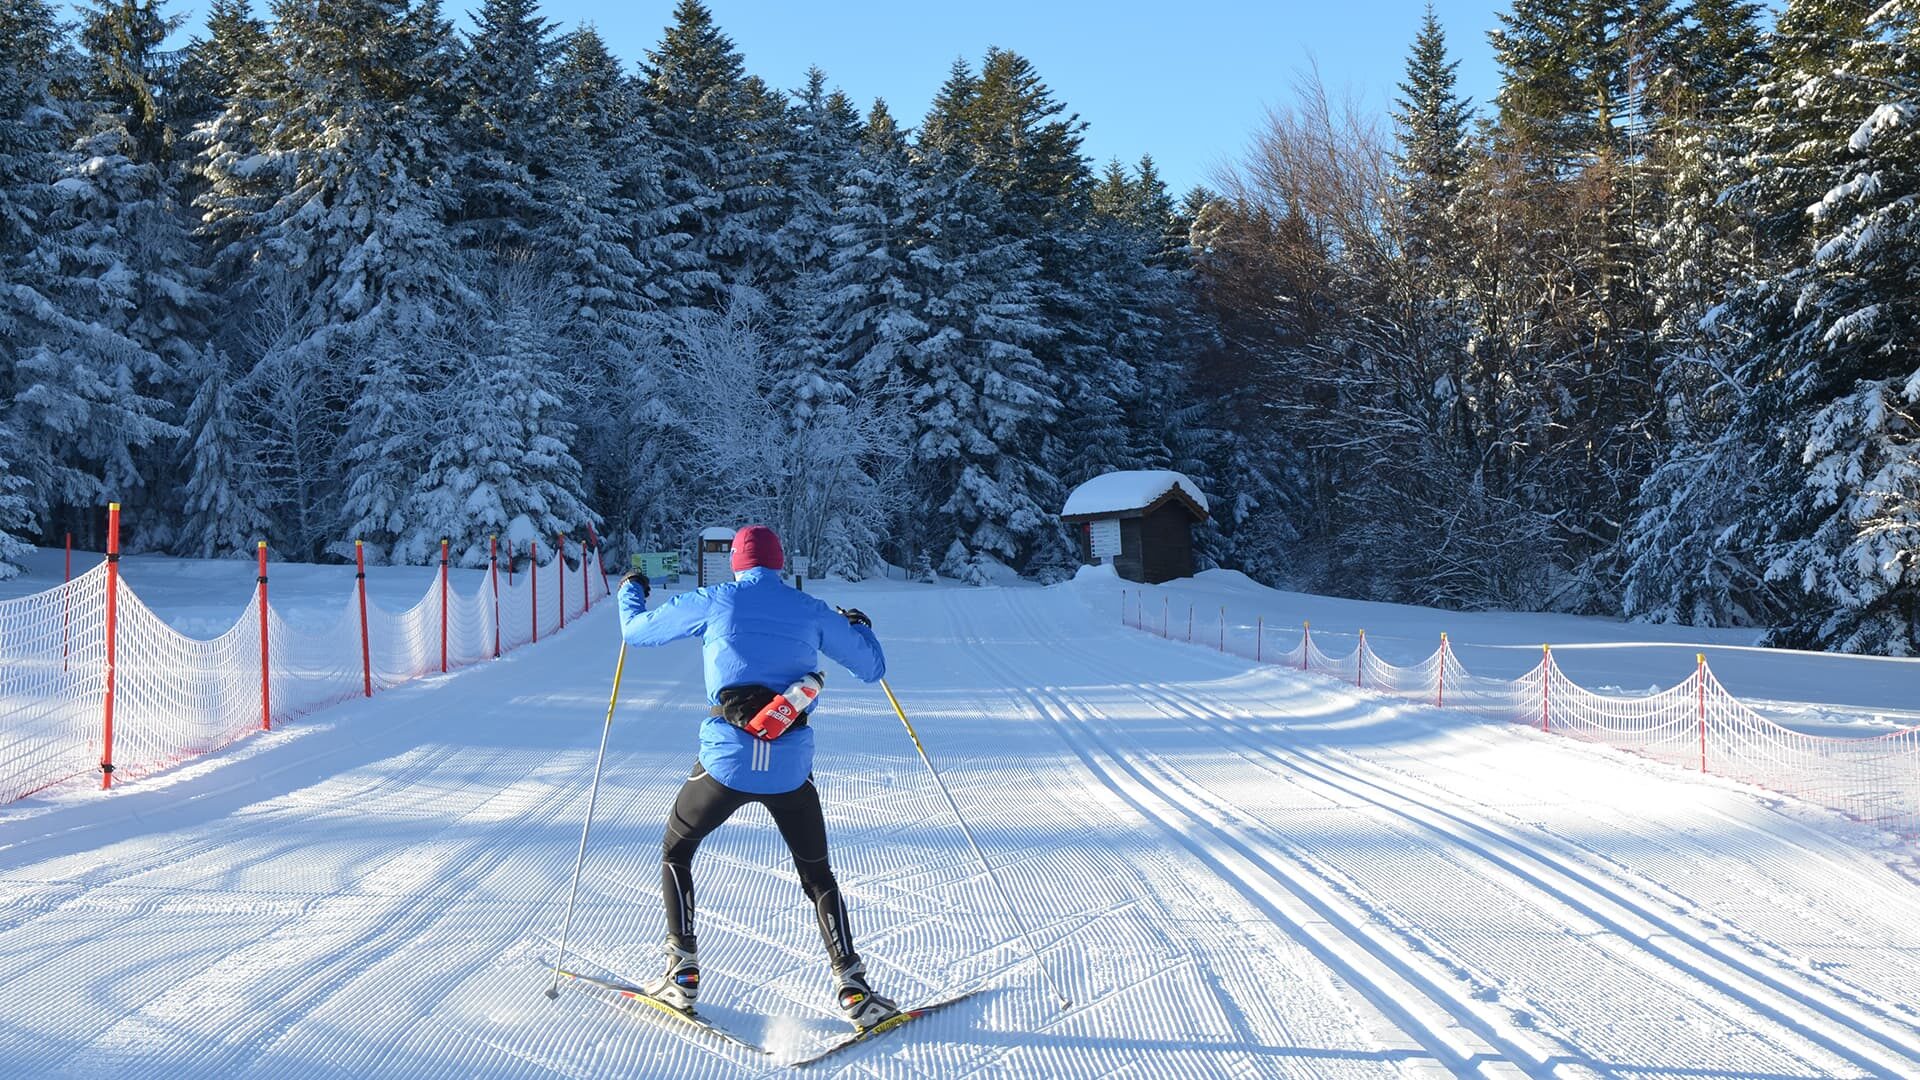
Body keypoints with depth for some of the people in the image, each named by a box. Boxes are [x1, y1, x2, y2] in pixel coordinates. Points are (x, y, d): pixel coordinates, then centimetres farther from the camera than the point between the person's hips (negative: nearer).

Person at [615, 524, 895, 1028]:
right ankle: (852, 989, 7)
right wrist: (860, 627, 38)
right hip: (791, 765, 2)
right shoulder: (812, 612, 7)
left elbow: (637, 629, 15)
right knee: (817, 874, 18)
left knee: (675, 853, 23)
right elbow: (872, 668, 16)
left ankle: (682, 975, 17)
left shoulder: (714, 602, 3)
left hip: (727, 759, -1)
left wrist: (631, 590, 37)